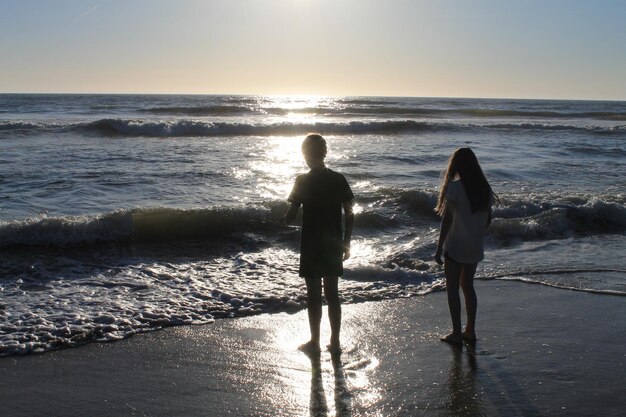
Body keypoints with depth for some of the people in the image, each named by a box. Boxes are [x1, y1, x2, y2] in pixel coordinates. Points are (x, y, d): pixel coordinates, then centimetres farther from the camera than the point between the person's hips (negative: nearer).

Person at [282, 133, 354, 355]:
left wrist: (284, 219, 11)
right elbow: (349, 214, 1)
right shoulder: (339, 179, -1)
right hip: (334, 243, 4)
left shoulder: (303, 181, -11)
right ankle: (335, 341, 17)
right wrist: (346, 242, 9)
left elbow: (291, 216, -12)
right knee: (332, 293, 12)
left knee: (314, 295, 6)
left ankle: (315, 341, 14)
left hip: (311, 245, -3)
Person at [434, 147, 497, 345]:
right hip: (475, 247, 6)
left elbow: (447, 219, -16)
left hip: (456, 247, -6)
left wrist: (439, 247, -11)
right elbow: (488, 218, 9)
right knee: (468, 286, 18)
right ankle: (470, 331, 22)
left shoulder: (455, 187, -15)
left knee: (452, 288, 4)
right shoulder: (484, 187, 3)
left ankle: (456, 333, 7)